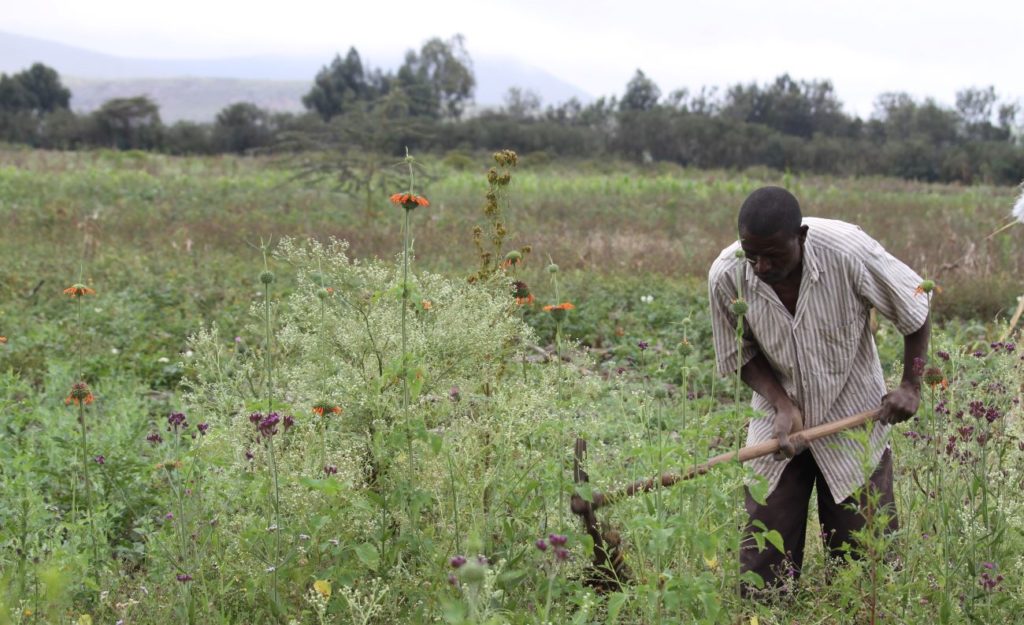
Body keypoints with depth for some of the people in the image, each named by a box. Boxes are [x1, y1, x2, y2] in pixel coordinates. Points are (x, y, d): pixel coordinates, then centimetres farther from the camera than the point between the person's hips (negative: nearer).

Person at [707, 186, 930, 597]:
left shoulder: (848, 251, -25)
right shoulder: (726, 276, -19)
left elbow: (914, 307, -7)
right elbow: (741, 355, -3)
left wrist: (911, 386, -8)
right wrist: (782, 405, -19)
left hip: (852, 420, -1)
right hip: (779, 421, 2)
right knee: (761, 562, 0)